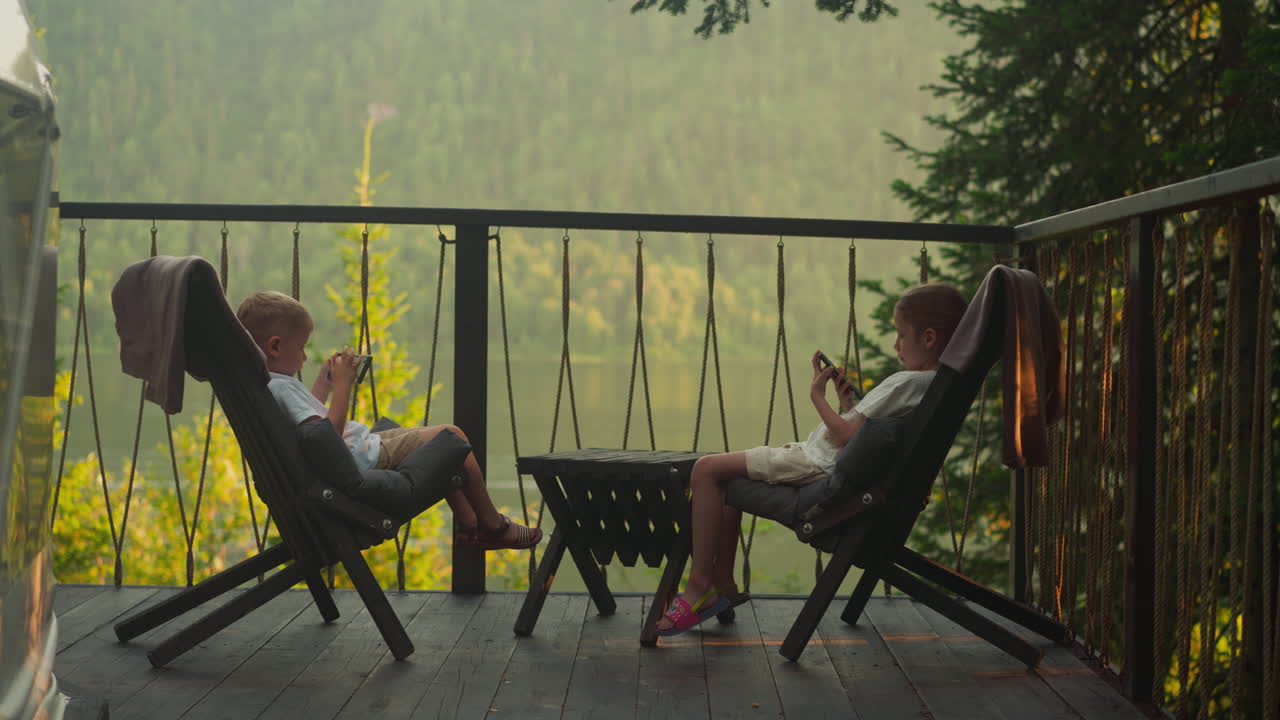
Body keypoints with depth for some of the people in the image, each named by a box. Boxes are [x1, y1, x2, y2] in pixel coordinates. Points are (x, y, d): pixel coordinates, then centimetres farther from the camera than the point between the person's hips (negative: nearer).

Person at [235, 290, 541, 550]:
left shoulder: (259, 385, 7)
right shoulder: (282, 387, -25)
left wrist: (324, 380, 17)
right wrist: (341, 385, -26)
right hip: (364, 462, -12)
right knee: (452, 436, -7)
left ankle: (467, 523, 29)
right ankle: (493, 525, 7)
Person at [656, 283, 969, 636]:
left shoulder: (904, 383, -20)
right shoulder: (934, 385, 10)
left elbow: (846, 435, -22)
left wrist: (818, 396, -10)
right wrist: (847, 402, 5)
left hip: (819, 467, -11)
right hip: (822, 462, 11)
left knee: (706, 469, -12)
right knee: (725, 476, 22)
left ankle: (701, 585, -10)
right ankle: (722, 581, 19)